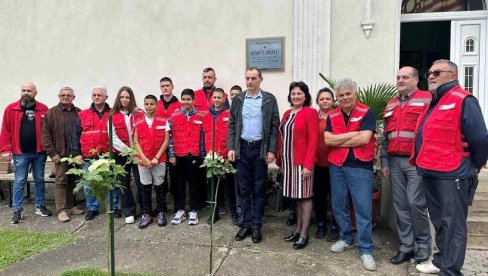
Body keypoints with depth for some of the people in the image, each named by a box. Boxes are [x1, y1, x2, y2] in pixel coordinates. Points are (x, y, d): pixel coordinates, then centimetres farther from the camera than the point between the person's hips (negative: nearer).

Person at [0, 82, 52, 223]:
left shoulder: (43, 109, 1)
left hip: (39, 152, 1)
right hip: (20, 153, -1)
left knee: (39, 180, 12)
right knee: (19, 182, 5)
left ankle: (40, 206, 24)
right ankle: (17, 211, 14)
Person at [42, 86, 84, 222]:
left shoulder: (79, 113, 10)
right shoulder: (51, 113, 2)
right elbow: (46, 134, -2)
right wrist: (52, 153, -8)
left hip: (76, 154, 3)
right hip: (61, 154, -3)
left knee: (72, 181, 11)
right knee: (61, 182, 0)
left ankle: (71, 207, 22)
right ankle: (61, 211, 5)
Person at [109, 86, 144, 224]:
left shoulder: (139, 113, 2)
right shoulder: (113, 116, 4)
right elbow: (113, 136, -1)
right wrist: (125, 149, -9)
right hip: (121, 154, 2)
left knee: (141, 182, -2)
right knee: (124, 183, 8)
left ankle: (145, 210, 13)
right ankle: (128, 212, 19)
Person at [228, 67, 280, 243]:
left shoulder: (269, 99, 0)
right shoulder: (238, 99, 7)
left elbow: (275, 126, -2)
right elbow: (232, 125, 7)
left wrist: (271, 150, -9)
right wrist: (231, 148, -2)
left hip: (260, 149, -2)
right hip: (242, 148, 2)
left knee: (258, 189, 5)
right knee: (244, 188, 8)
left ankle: (257, 225, 16)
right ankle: (246, 224, 19)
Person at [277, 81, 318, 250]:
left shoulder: (310, 113, -7)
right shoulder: (287, 113, 13)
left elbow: (313, 140, -13)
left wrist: (308, 164, -19)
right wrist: (279, 161, 10)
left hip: (302, 162, -6)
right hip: (288, 161, 6)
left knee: (304, 196, 2)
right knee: (296, 196, 14)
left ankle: (304, 234, 12)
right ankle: (298, 229, 25)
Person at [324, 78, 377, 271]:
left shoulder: (367, 113, -4)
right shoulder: (332, 116, 8)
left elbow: (364, 139, -16)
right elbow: (328, 140, -5)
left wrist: (339, 141, -8)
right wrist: (353, 134, -11)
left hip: (360, 167, -4)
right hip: (336, 166, 4)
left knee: (363, 208, 0)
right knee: (338, 205, 13)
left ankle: (365, 250, 12)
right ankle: (346, 238, 32)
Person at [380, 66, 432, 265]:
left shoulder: (427, 100, -1)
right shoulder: (391, 104, 17)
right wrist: (384, 162, 14)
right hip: (395, 161, 6)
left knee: (415, 203, -4)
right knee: (401, 205, 7)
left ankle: (424, 244, 17)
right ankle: (406, 246, 17)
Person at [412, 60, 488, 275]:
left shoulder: (463, 101, -11)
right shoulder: (434, 103, 16)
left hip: (453, 175, -9)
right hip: (430, 174, 9)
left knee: (452, 225, 1)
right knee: (439, 223, 20)